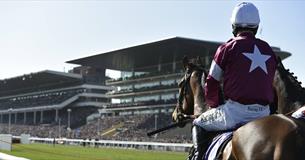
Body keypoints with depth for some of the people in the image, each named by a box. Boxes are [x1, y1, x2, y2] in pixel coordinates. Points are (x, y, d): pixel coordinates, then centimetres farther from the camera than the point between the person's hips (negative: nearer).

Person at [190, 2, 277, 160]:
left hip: (235, 111, -4)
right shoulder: (269, 51, 13)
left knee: (198, 124, 18)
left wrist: (214, 106, 18)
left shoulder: (227, 48, -1)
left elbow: (211, 85, 1)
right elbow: (268, 84, 16)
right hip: (263, 113, 4)